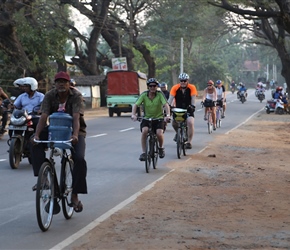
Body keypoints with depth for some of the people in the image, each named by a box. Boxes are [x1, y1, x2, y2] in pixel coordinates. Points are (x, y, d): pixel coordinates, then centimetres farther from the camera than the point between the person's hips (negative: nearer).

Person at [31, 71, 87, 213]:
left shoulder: (76, 96, -16)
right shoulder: (50, 96, -8)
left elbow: (76, 117, -29)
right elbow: (44, 116, -19)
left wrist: (75, 135, -47)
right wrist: (37, 135, -35)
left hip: (73, 131, -3)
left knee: (79, 159, -24)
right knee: (35, 144, -24)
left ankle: (75, 196, -12)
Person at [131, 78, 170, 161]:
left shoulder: (160, 94, -11)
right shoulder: (144, 95, -8)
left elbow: (166, 105, -23)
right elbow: (135, 105, -17)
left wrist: (168, 115, -41)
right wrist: (133, 114, -35)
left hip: (159, 118, -1)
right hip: (147, 118, 1)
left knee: (159, 133, -24)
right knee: (144, 131, -27)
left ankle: (161, 148, 9)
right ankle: (143, 152, -16)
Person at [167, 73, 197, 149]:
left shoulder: (192, 88, -12)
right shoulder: (175, 88, -11)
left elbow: (193, 98, -19)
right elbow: (171, 98, -19)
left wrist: (192, 106, -37)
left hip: (188, 109, -2)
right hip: (178, 109, 2)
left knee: (190, 122, -25)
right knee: (174, 122, -19)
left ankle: (189, 142, -13)